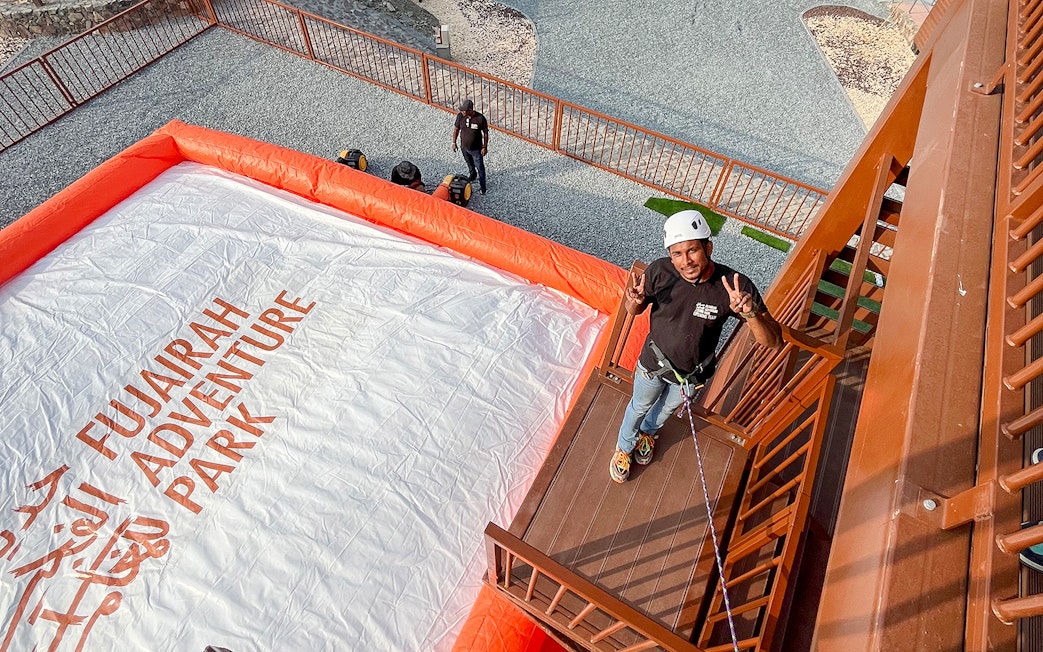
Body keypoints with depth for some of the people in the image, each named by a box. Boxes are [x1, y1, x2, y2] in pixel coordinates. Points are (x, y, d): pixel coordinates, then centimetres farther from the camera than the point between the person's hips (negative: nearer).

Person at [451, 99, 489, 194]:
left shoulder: (480, 118, -26)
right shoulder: (460, 116, -17)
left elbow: (485, 133, -14)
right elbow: (456, 129, -1)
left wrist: (485, 147, -10)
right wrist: (454, 142, 4)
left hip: (476, 149, -4)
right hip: (464, 147, 4)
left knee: (480, 168, 7)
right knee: (469, 164, 29)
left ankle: (482, 186, 25)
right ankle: (472, 174, 59)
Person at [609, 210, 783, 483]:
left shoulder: (736, 286, -32)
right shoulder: (660, 271, -29)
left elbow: (773, 341, -28)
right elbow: (634, 311, -12)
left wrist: (752, 314, -48)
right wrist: (634, 301, -36)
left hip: (694, 372, 1)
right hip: (653, 363, -1)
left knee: (668, 407, 32)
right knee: (640, 406, 27)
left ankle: (648, 432, 67)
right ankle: (624, 447, 58)